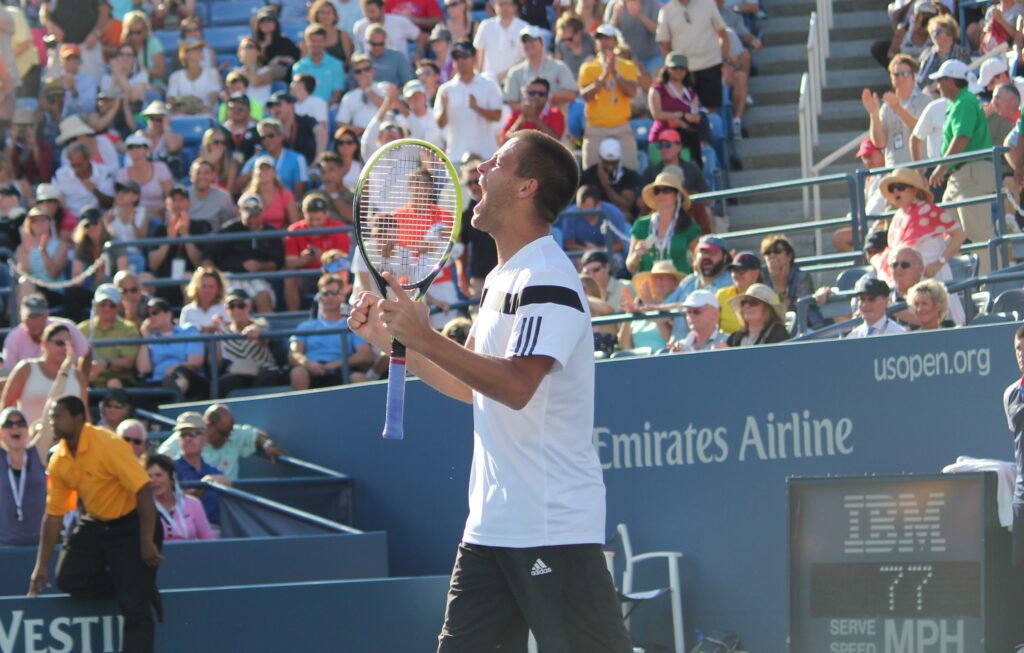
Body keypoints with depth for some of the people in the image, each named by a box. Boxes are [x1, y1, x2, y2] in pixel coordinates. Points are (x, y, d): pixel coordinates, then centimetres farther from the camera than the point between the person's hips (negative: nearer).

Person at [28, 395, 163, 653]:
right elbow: (53, 515, 5)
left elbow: (144, 490, -26)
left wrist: (147, 543, -28)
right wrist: (41, 565, 3)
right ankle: (140, 592, 5)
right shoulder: (59, 461, -2)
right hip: (95, 524, 7)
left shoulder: (109, 445, -23)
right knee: (68, 578, -11)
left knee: (134, 606, -12)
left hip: (131, 525, -7)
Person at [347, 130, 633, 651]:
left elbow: (516, 386, -26)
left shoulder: (548, 279, -15)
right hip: (491, 525, 10)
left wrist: (424, 338, -25)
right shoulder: (503, 278, 16)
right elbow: (471, 385, 24)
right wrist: (389, 336, 17)